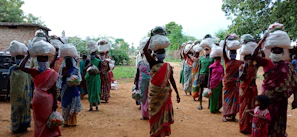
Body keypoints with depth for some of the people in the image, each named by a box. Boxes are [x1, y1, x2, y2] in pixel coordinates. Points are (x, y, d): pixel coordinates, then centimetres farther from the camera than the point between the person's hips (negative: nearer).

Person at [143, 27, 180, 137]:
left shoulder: (168, 66, 3)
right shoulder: (152, 63, -2)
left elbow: (172, 80, 6)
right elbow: (145, 50, -13)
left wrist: (177, 93, 5)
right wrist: (152, 37, -9)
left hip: (165, 94, 1)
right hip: (154, 94, -1)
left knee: (163, 114, 6)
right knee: (155, 114, 9)